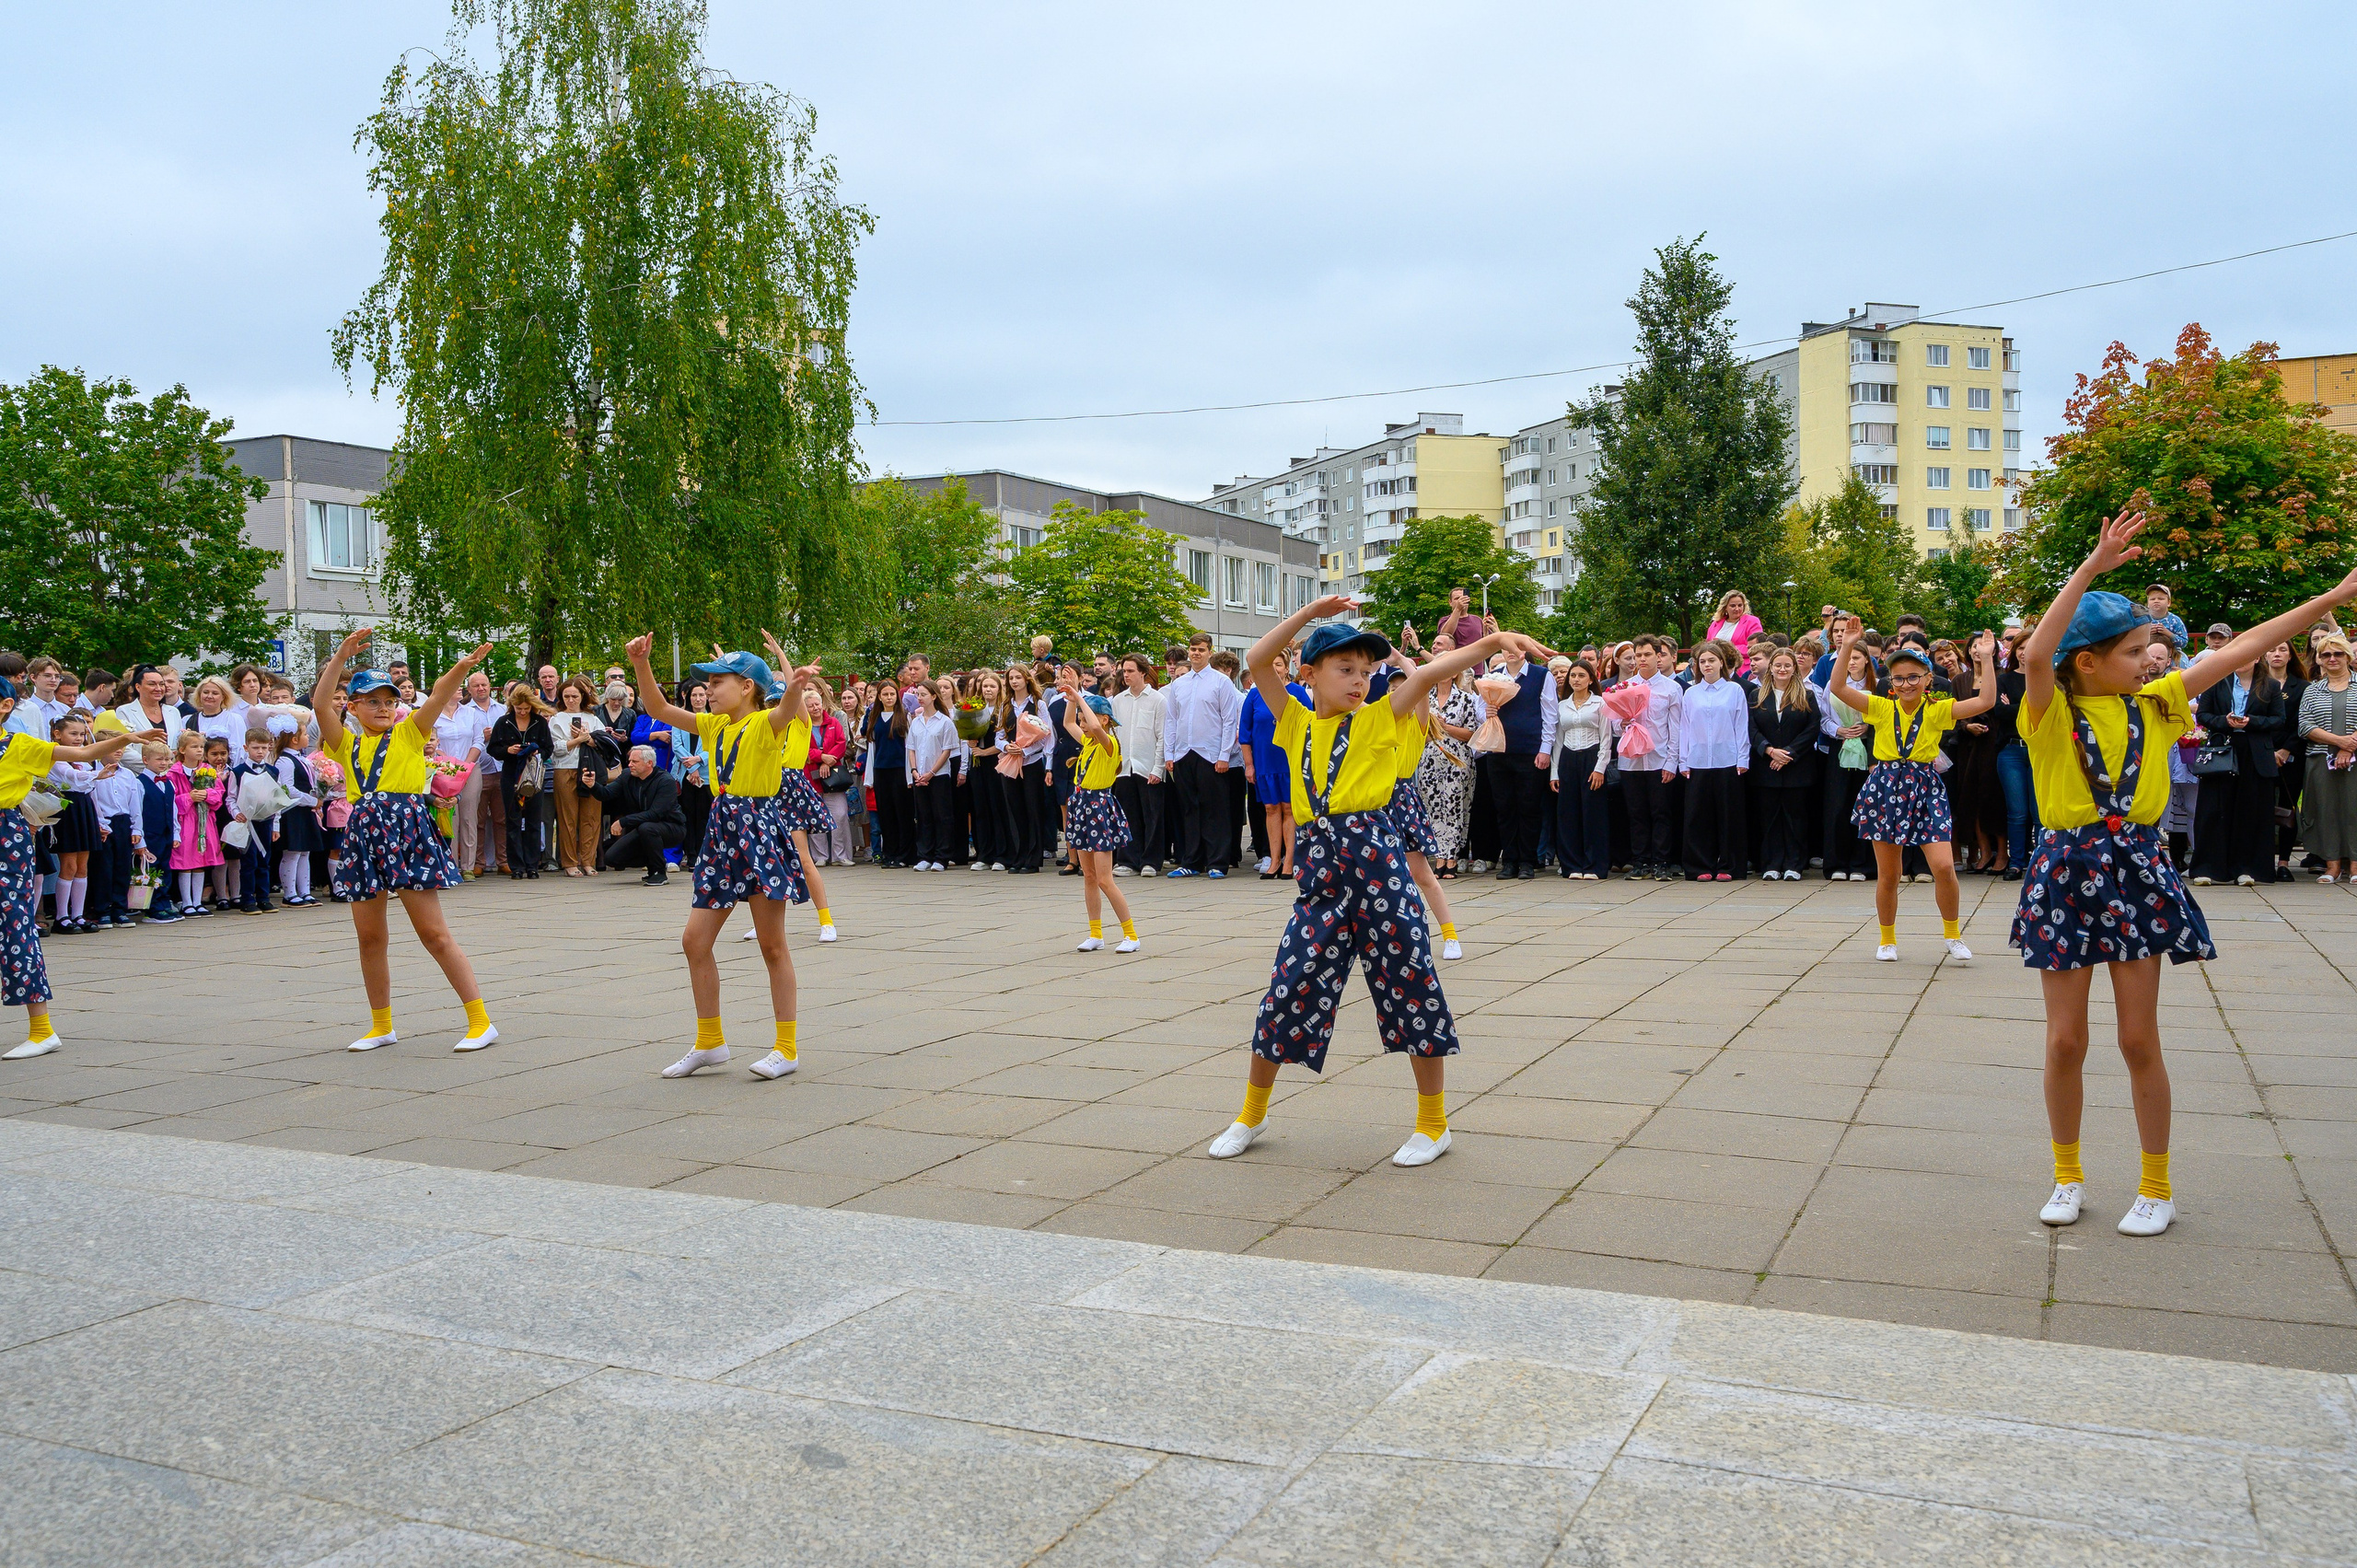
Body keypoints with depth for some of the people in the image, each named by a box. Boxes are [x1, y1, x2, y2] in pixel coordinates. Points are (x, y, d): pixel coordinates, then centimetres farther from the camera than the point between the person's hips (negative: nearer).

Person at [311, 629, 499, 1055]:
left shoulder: (408, 733, 8)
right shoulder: (346, 744, 15)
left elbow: (438, 697, -8)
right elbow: (321, 704, -1)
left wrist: (463, 667, -25)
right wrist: (340, 659, -9)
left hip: (407, 828, -4)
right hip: (363, 832, 4)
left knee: (434, 932, -6)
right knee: (369, 937, 10)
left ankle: (481, 1020, -3)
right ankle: (382, 1026, 26)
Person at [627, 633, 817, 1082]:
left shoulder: (766, 723, -11)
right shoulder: (714, 726, 11)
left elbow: (788, 709, -33)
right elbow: (660, 709, 13)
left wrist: (797, 687, -56)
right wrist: (641, 664, -1)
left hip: (760, 831, -8)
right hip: (722, 833, 8)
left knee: (772, 946, -1)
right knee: (694, 940, 7)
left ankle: (787, 1048, 9)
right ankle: (710, 1042, 21)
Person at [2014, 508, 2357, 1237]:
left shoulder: (2155, 704, 5)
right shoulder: (2051, 711, -9)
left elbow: (2239, 650, 7)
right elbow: (2038, 654, -29)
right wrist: (2092, 567, -33)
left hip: (2136, 872, 3)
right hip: (2066, 872, -3)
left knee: (2139, 1040, 6)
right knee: (2066, 1040, 4)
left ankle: (2156, 1186, 20)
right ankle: (2068, 1175, 22)